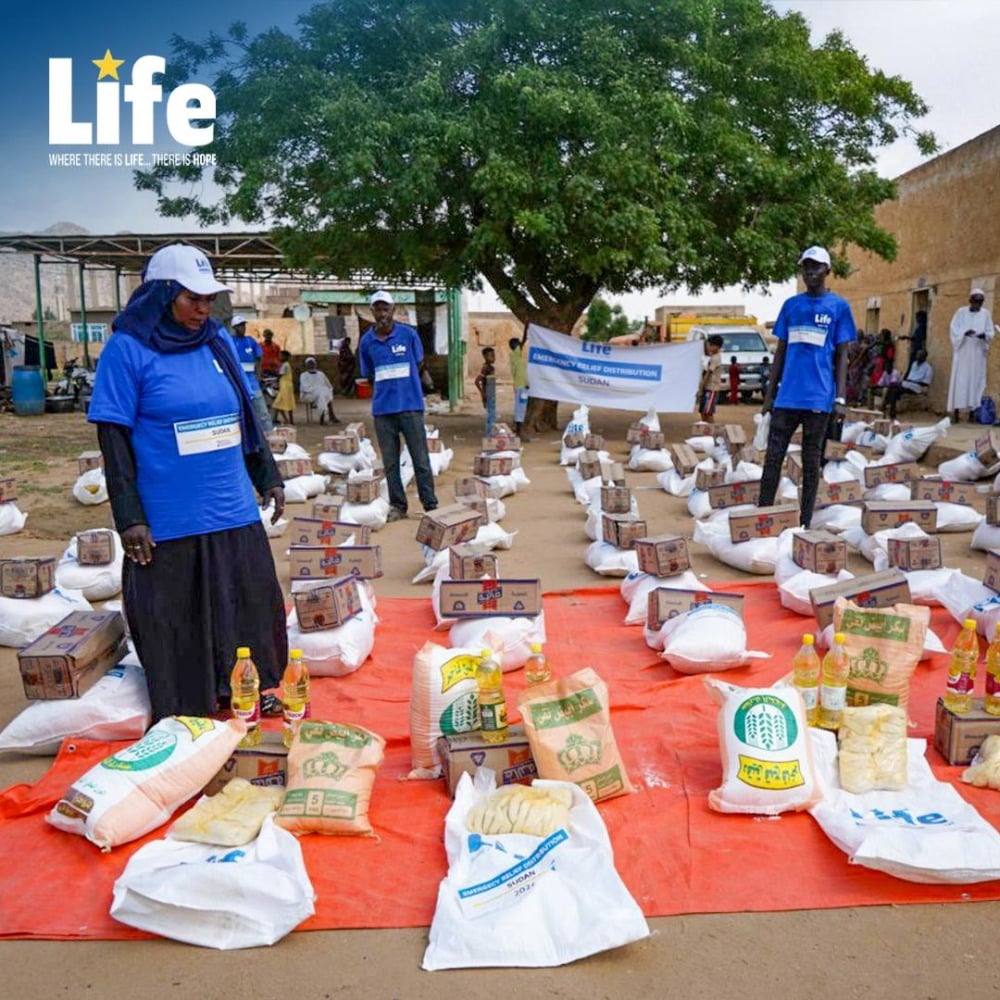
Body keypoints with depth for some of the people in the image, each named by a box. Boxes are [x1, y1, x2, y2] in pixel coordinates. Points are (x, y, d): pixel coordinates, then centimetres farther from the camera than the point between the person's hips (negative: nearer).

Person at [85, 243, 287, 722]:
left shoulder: (219, 340, 7)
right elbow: (113, 438, -8)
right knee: (175, 626, 7)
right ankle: (187, 718, 25)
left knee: (253, 607, 13)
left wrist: (268, 477, 16)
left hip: (234, 513, 5)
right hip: (168, 522, -5)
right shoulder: (127, 350, -7)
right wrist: (129, 517, -12)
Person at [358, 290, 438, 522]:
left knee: (420, 459, 0)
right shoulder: (366, 341, 2)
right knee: (390, 461, 7)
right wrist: (385, 389, 9)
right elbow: (368, 376, 13)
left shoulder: (408, 334, -3)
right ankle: (397, 505, 18)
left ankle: (430, 504, 8)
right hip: (382, 409, 2)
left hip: (410, 405, -2)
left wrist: (403, 385, 10)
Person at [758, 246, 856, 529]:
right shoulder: (790, 305, 12)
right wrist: (769, 394, 10)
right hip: (787, 397, 3)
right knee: (773, 457, 2)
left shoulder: (838, 307, 2)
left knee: (811, 463, 5)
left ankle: (804, 524, 12)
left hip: (819, 398, -3)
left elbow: (842, 355, 1)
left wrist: (840, 398, -7)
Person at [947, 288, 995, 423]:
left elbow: (990, 332, 5)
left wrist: (984, 335, -18)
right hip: (962, 352, -2)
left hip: (978, 353, 2)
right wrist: (964, 332, -23)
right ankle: (956, 412, -6)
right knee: (960, 380, -5)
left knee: (976, 380, -1)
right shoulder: (961, 312, 2)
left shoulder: (986, 314, 7)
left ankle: (972, 412, 0)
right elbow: (954, 329, -3)